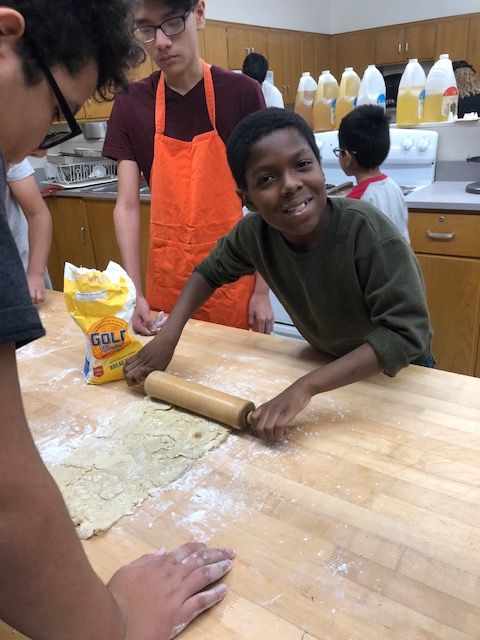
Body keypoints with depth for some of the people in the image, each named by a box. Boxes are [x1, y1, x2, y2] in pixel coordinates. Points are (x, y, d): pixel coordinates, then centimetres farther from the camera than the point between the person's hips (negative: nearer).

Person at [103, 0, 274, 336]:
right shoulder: (130, 104, 0)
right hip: (166, 279, 2)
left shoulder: (242, 93, -7)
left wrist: (262, 290, -5)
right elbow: (127, 206, -1)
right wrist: (135, 293, -11)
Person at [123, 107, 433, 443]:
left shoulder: (367, 231, -37)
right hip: (329, 366, 4)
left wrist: (305, 386, -47)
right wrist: (168, 335, -16)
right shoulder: (254, 233, -22)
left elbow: (406, 333, -40)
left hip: (399, 372, -3)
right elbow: (210, 271, -4)